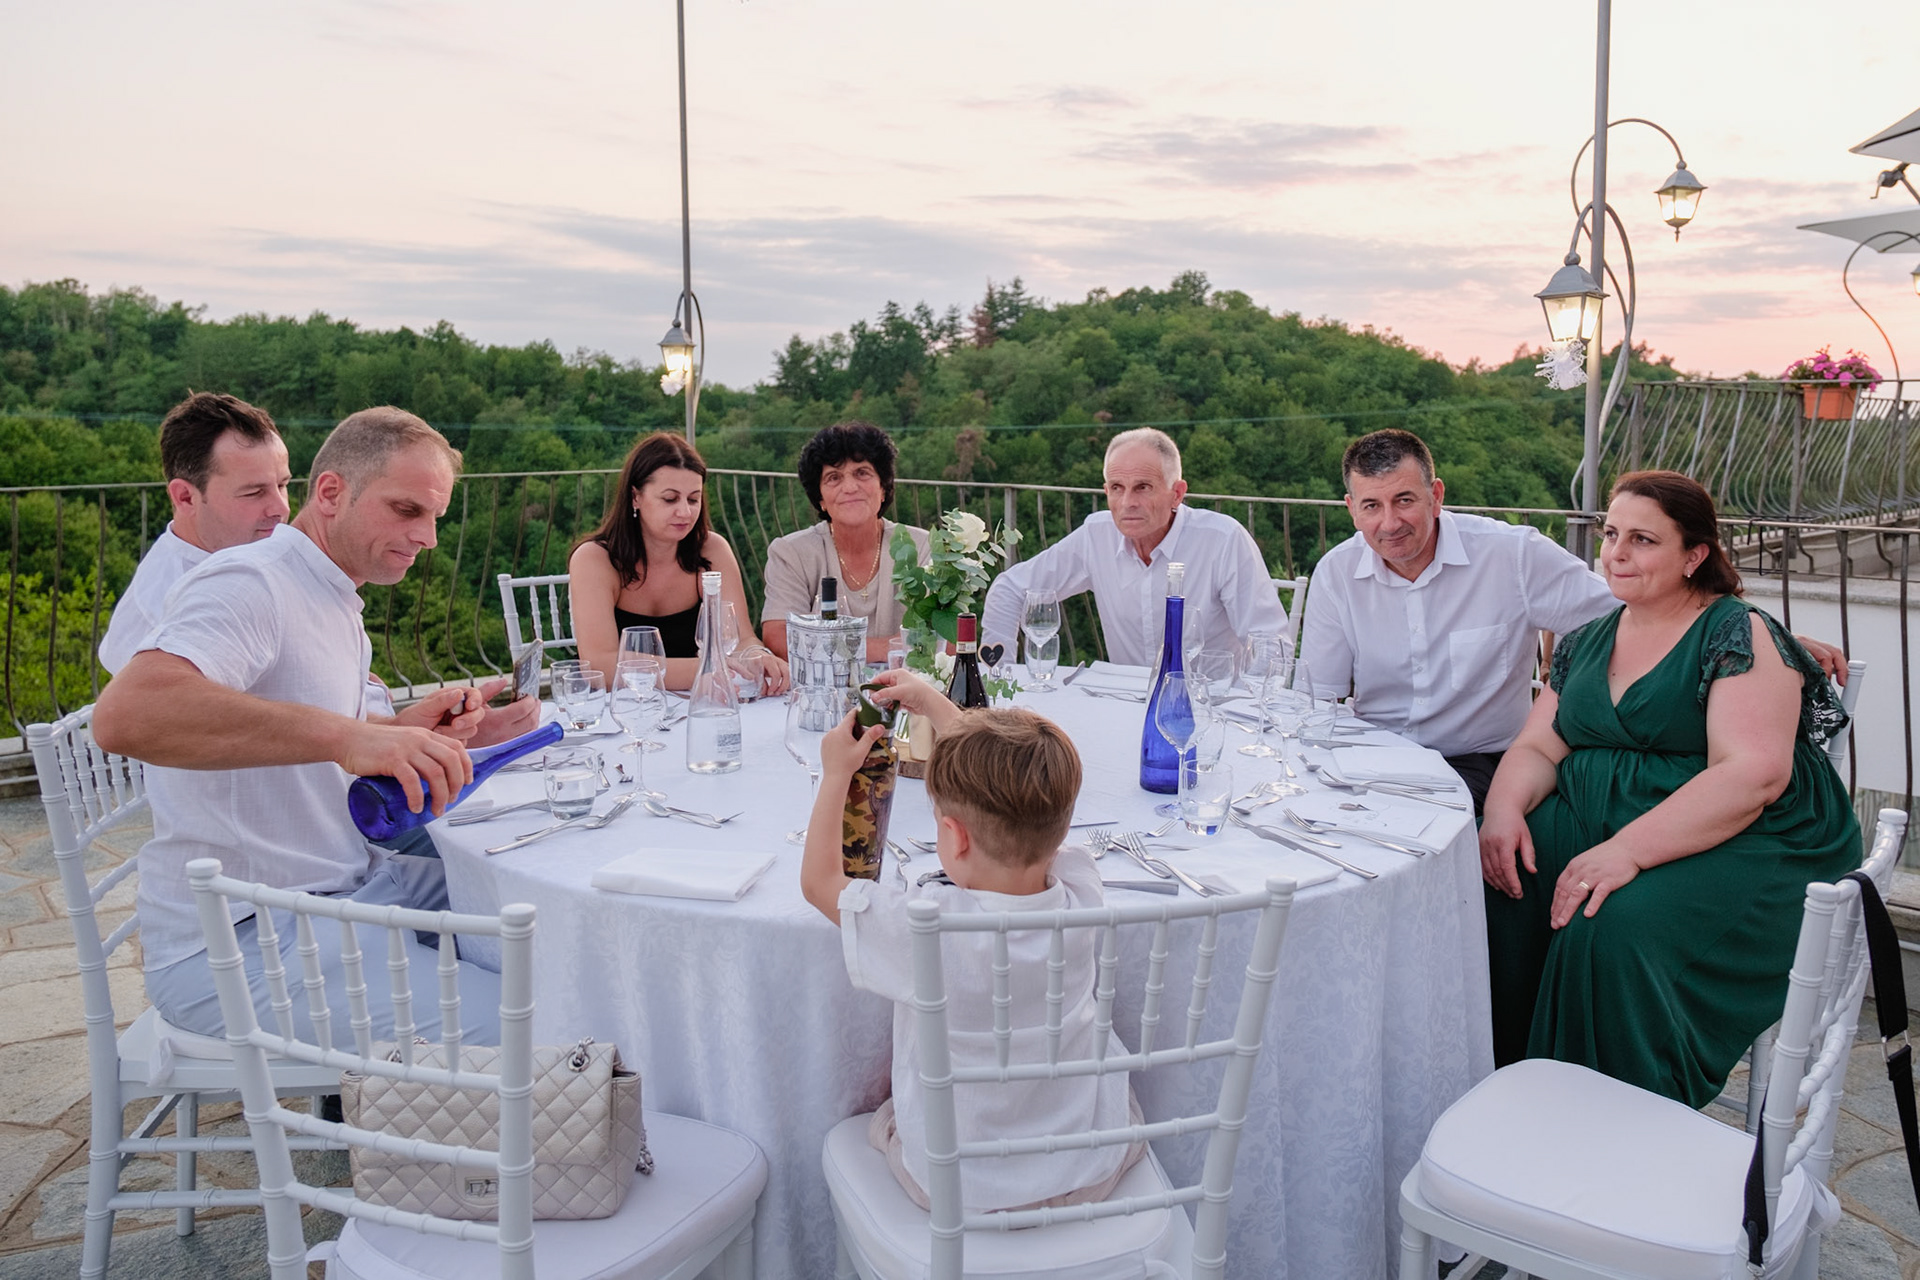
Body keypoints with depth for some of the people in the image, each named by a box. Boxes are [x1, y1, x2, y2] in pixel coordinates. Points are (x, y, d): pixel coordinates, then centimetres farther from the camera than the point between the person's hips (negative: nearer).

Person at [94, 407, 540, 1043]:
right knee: (507, 1029, -23)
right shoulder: (249, 584, -18)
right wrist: (346, 734, -46)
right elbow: (125, 715, -37)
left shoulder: (330, 598, 16)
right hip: (235, 946, -10)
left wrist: (401, 733, 5)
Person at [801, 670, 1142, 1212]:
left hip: (959, 1190, -3)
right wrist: (936, 705, 9)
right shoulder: (1081, 897, -19)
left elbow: (819, 880, -11)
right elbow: (1026, 805, 0)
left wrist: (836, 774, 2)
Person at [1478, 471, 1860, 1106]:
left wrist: (1627, 850, -29)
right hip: (1595, 818, 6)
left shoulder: (1742, 636, -6)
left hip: (1746, 843, -6)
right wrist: (1505, 808, -14)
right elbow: (1537, 748, 11)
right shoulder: (1584, 644, 15)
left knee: (1618, 925, -34)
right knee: (1491, 880, -21)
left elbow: (1754, 775, -19)